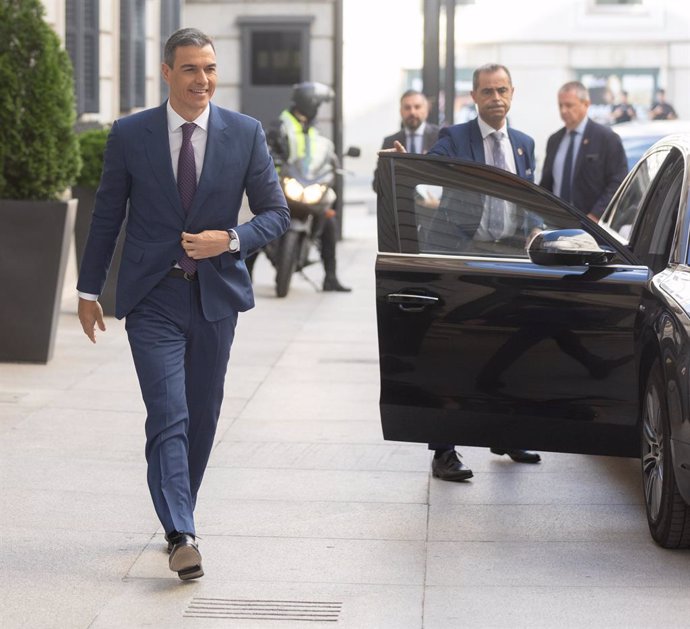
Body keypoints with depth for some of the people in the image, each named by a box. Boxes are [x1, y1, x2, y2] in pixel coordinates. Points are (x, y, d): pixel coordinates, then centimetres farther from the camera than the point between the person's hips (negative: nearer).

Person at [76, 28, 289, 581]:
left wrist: (231, 239, -14)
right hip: (153, 299, -2)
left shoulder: (245, 134, 0)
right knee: (169, 417, -13)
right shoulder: (129, 135, -1)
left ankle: (178, 516, 28)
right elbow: (107, 217, 6)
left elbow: (277, 212, 4)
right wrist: (89, 289, 8)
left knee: (203, 416, 11)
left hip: (216, 294, 2)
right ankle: (181, 536, -20)